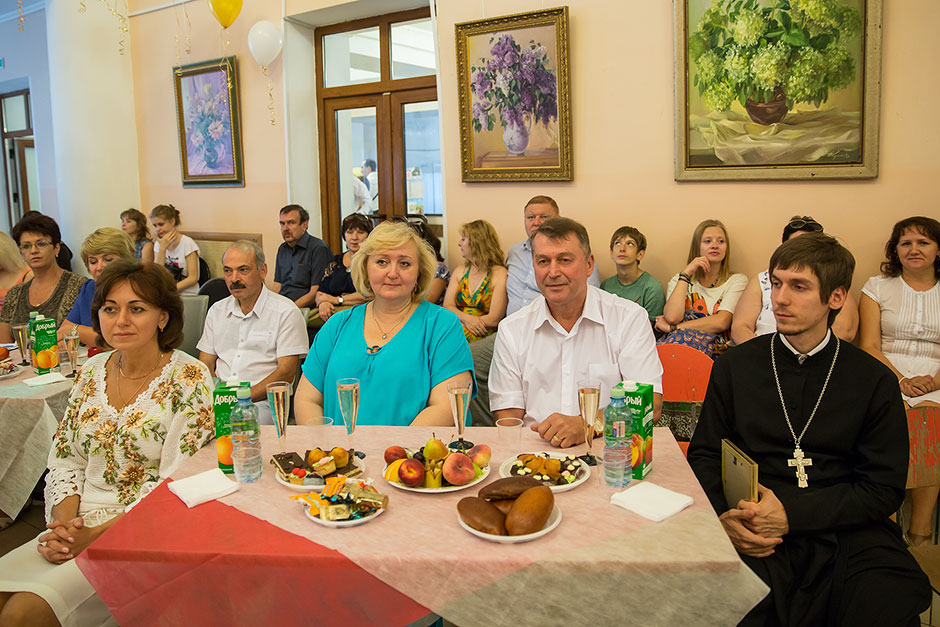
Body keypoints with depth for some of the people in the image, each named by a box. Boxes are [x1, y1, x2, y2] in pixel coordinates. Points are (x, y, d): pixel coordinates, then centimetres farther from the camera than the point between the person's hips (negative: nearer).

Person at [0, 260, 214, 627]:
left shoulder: (189, 380, -11)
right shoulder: (92, 373, 8)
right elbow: (64, 461, 11)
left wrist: (96, 535, -17)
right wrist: (64, 522, -7)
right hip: (79, 525, 6)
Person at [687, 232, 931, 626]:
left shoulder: (876, 381, 5)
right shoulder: (734, 366, 9)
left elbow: (884, 487, 1)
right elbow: (704, 454, 10)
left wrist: (792, 512, -14)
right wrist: (722, 516, -11)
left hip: (847, 535, 1)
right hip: (752, 535, 0)